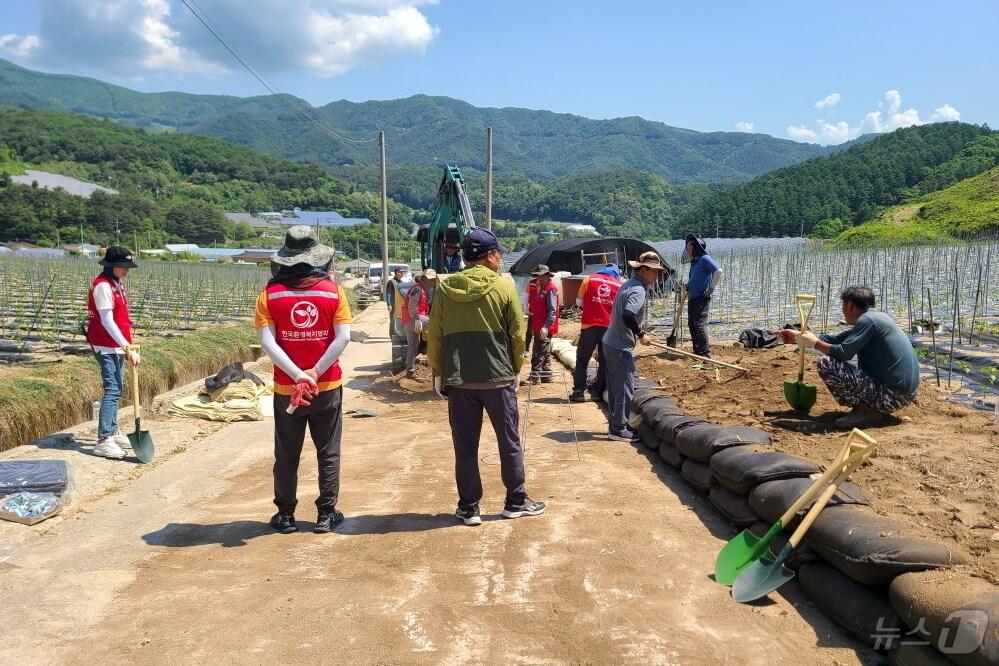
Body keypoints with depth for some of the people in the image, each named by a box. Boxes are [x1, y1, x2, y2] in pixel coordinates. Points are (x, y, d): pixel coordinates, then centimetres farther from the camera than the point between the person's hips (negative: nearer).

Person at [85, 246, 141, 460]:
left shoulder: (117, 283, 12)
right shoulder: (103, 286, -17)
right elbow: (107, 322, -23)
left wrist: (126, 347, 16)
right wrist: (129, 349, -26)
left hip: (117, 347, 10)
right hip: (106, 347, -10)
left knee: (116, 388, 17)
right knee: (112, 390, -12)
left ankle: (113, 432, 29)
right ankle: (103, 440, -10)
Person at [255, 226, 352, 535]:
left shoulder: (270, 293, -4)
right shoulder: (332, 290, -4)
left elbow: (267, 341, -13)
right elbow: (343, 338, -12)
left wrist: (298, 375, -16)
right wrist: (314, 373, -11)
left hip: (286, 389, 0)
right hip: (327, 387, 0)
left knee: (287, 455, 13)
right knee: (328, 453, 12)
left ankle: (285, 515, 21)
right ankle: (326, 515, 16)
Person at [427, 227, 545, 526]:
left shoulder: (445, 288, 0)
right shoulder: (504, 286, -6)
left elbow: (434, 336, 2)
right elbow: (518, 334, -3)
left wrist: (439, 373, 12)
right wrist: (515, 368, 11)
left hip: (457, 379, 2)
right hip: (498, 377, -2)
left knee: (465, 446, 10)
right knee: (510, 442, 13)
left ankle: (468, 508, 16)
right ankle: (516, 502, 23)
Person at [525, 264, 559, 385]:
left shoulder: (551, 289, -13)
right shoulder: (539, 288, 16)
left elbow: (552, 310, -21)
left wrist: (546, 326, -28)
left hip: (544, 328, -10)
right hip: (537, 326, 10)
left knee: (539, 353, -7)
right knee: (545, 353, 16)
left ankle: (535, 377, -3)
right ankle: (546, 376, 24)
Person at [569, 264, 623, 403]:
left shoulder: (589, 279, 5)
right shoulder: (619, 285, 7)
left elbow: (579, 301, 7)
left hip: (589, 325, -1)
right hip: (609, 327, 1)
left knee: (582, 359, 8)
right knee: (604, 361, 10)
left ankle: (578, 391, 6)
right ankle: (598, 391, 10)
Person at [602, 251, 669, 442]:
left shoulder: (628, 285, 13)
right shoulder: (638, 290, -19)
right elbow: (628, 315, -34)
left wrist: (638, 333, 20)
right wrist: (641, 334, -21)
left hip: (611, 342, 10)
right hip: (621, 347, -10)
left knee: (615, 386, 16)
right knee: (625, 388, -2)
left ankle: (616, 424, 25)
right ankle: (619, 428, 5)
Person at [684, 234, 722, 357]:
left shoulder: (705, 258, -11)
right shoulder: (694, 261, 15)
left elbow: (718, 271, -21)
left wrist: (711, 288, -19)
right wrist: (687, 286, 12)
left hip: (702, 298, -9)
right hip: (692, 298, 9)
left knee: (700, 324, -12)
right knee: (691, 324, 13)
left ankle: (705, 352, -7)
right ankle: (697, 350, 22)